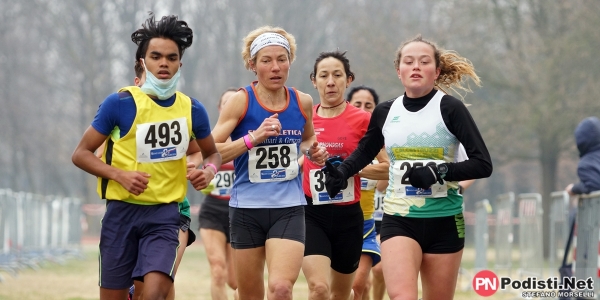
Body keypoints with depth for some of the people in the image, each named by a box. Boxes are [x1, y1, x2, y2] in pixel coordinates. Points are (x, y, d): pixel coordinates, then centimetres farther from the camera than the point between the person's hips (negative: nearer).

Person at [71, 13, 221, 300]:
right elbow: (81, 154, -3)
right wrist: (120, 175, -18)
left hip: (165, 214, 1)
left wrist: (209, 170, -4)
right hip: (122, 212, -1)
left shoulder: (191, 109, 2)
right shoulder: (120, 103, -7)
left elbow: (212, 153, 20)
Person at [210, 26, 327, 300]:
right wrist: (253, 137, -25)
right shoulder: (240, 102, -7)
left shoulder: (302, 102, 3)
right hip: (247, 208, -1)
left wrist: (314, 151, 2)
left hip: (289, 208, 1)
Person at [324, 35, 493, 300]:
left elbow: (482, 164, -10)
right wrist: (341, 173, 4)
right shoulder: (385, 113, 5)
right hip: (398, 220, 1)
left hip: (444, 221, -1)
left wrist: (441, 171, -22)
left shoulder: (450, 108, -5)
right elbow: (364, 152, 24)